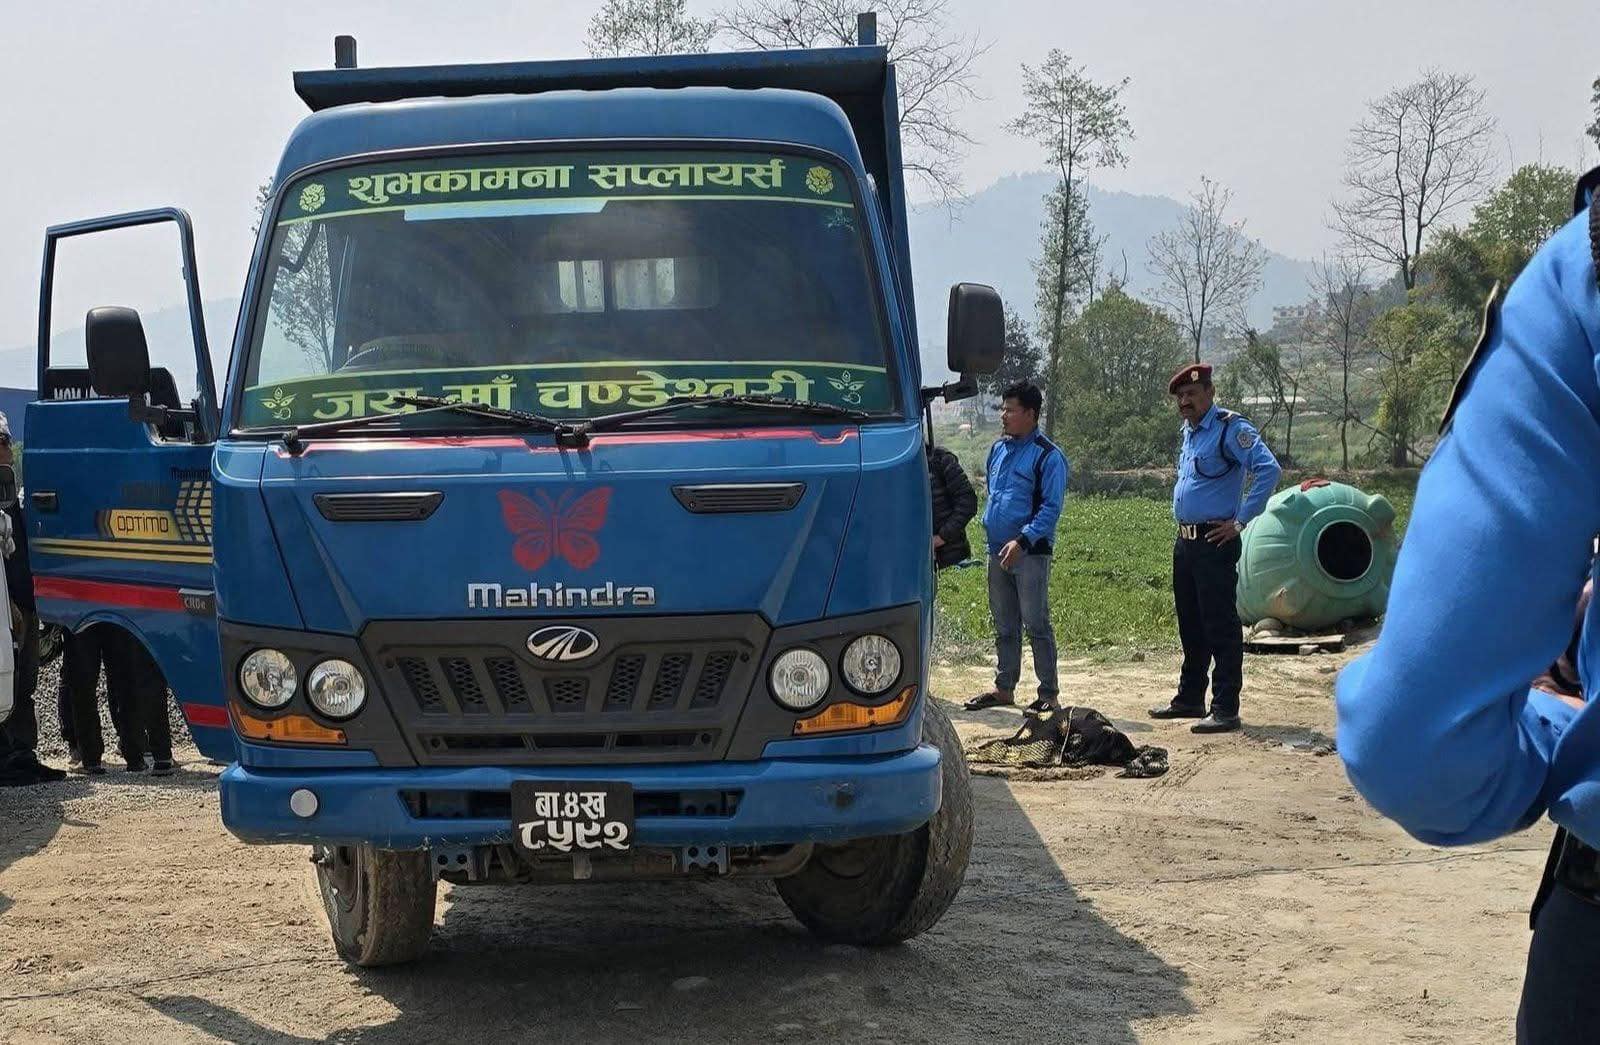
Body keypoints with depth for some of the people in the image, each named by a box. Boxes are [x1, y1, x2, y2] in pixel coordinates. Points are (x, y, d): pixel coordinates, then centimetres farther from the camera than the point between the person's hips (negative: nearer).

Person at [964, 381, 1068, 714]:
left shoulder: (1048, 456, -8)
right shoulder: (998, 449, 14)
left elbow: (1051, 508, -13)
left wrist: (1022, 541, -21)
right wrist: (988, 526, 13)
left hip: (1030, 551, -7)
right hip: (997, 550, 7)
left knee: (1036, 624, -5)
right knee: (1004, 626, 13)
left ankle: (1049, 693, 1)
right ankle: (1004, 688, 22)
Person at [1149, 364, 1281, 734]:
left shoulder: (1230, 429, -13)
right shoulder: (1189, 432, 15)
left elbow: (1268, 469, -24)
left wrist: (1240, 522, -21)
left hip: (1215, 543, -9)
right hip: (1185, 542, 9)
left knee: (1221, 628, -7)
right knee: (1190, 626, 17)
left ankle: (1225, 709, -5)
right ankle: (1190, 699, 27)